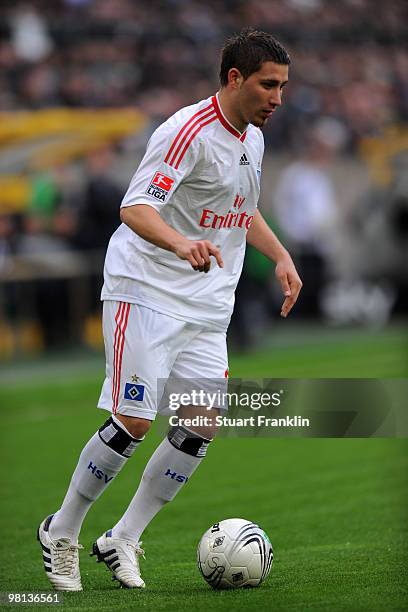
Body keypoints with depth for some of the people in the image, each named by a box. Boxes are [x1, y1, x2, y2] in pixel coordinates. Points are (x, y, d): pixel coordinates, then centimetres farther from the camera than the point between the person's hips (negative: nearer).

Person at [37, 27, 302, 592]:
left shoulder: (252, 137, 11)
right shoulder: (189, 132, -18)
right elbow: (135, 208, -27)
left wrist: (280, 257, 16)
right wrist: (181, 243, -45)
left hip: (207, 306, 8)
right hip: (147, 292, -8)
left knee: (203, 424, -3)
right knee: (133, 422, -11)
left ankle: (123, 539, 9)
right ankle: (61, 533, 8)